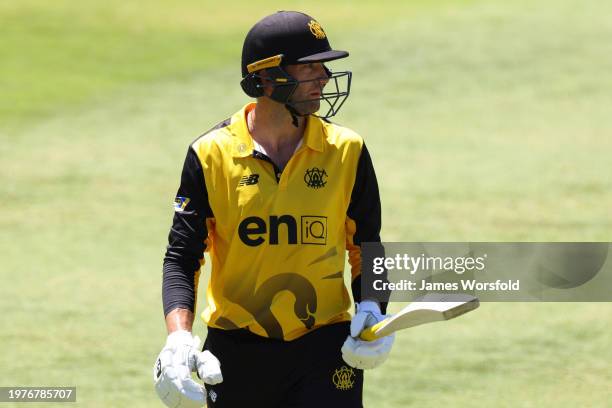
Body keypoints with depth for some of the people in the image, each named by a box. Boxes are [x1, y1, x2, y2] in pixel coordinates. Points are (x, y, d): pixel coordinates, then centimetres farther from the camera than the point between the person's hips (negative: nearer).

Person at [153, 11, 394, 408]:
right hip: (236, 353, 0)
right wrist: (179, 337, -18)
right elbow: (182, 256, -3)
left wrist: (371, 308, -9)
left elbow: (366, 247, 10)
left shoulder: (346, 151, 0)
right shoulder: (211, 154, -4)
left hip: (324, 346, 0)